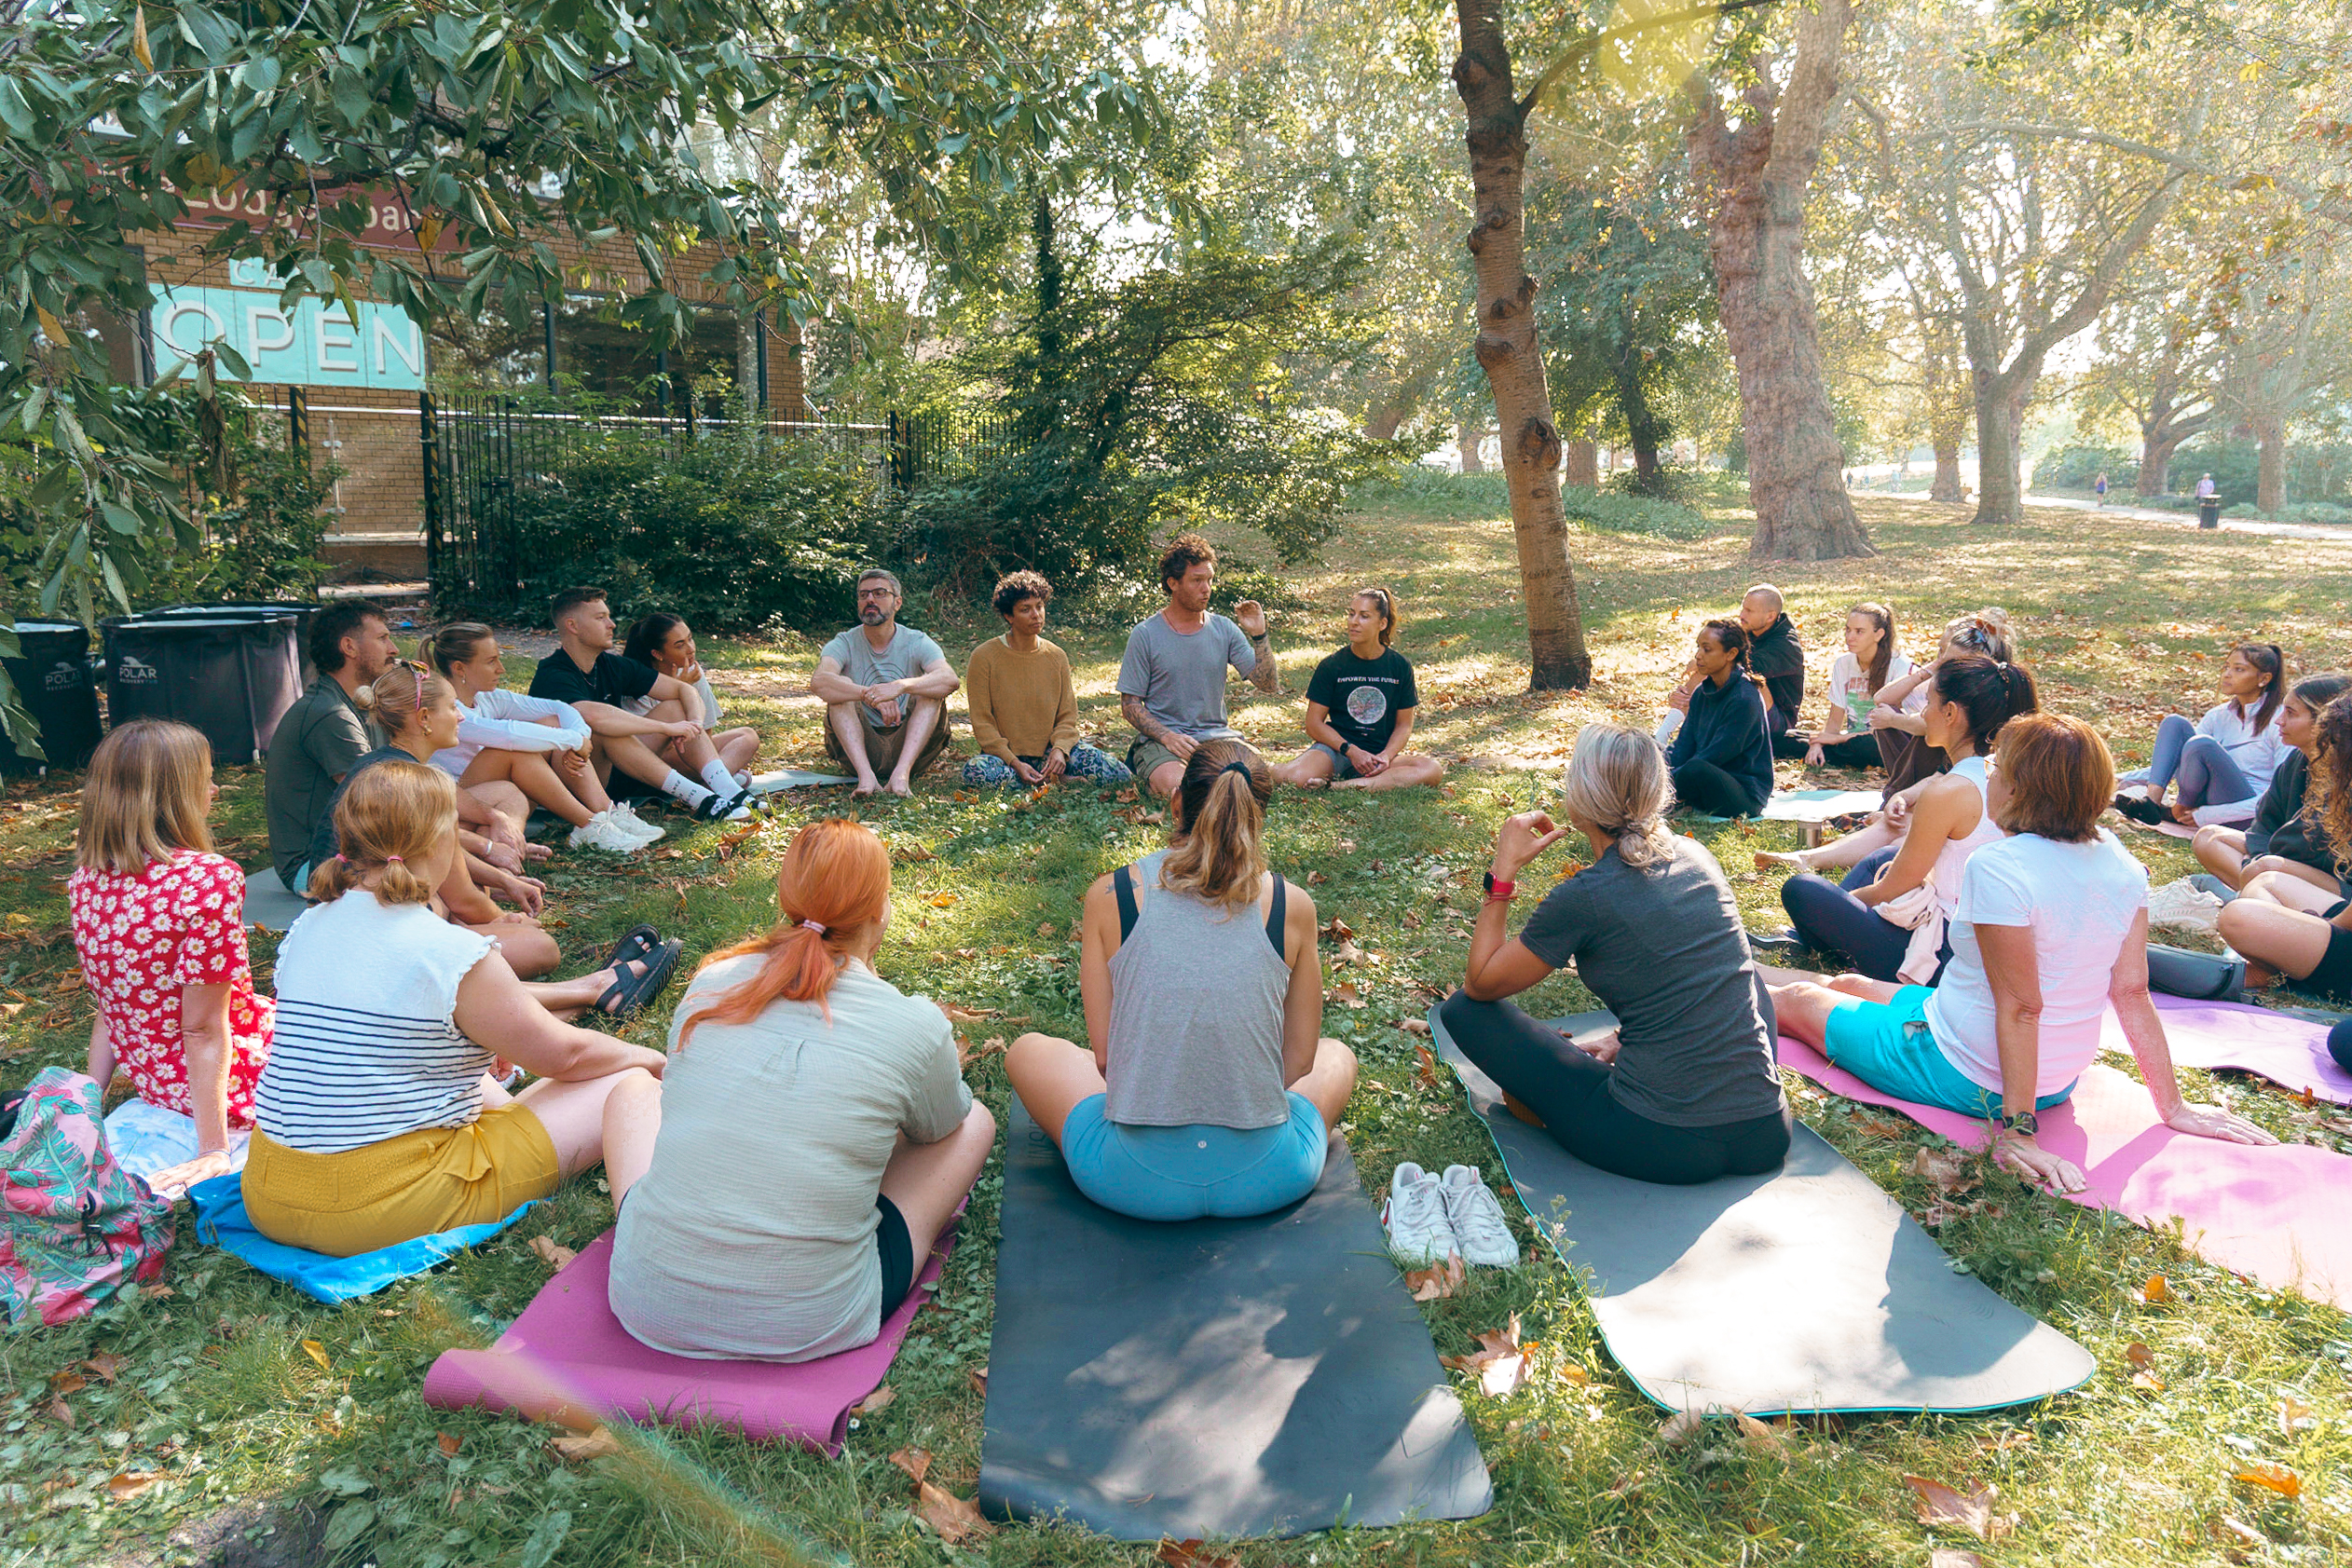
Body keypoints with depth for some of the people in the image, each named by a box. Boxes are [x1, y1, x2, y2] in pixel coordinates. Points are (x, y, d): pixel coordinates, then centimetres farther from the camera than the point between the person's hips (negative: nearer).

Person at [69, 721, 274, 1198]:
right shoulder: (210, 879, -25)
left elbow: (107, 1011, 7)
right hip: (229, 1085, -8)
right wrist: (213, 1150, -19)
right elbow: (203, 1029, -23)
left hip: (154, 1082, 8)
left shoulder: (86, 879, -1)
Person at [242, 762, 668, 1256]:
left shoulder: (304, 932, 3)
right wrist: (647, 1057, 14)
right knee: (633, 1084, 2)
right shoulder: (457, 955, -20)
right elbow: (562, 1054, -6)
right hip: (393, 1206, -8)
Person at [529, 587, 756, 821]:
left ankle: (727, 789, -23)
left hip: (615, 771, 8)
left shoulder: (612, 666, 5)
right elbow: (593, 715, -40)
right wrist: (667, 727, -36)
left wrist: (694, 724, -18)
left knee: (675, 707, -2)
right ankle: (698, 798, -36)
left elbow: (684, 690, 5)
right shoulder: (552, 677, -19)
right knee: (604, 731, -34)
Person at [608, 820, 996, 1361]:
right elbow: (941, 1127, 12)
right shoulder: (918, 1027, -11)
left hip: (647, 1305, 3)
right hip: (809, 1329, -3)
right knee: (976, 1121, 15)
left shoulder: (710, 983, -2)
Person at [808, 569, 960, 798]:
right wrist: (871, 696, -37)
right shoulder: (845, 644, 0)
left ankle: (902, 771, -40)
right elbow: (819, 682, -22)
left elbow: (951, 680, -22)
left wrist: (901, 686, -39)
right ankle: (866, 775, -40)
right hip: (860, 747, 0)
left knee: (932, 691, -20)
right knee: (841, 689, -20)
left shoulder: (917, 643, 0)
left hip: (910, 746, 0)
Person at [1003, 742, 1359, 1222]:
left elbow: (1102, 1055, 1)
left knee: (1029, 1051, 27)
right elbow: (1298, 1062, 4)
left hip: (1135, 1181, -1)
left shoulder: (1110, 895, -4)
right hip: (1265, 1182, 1)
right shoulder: (1292, 905, -3)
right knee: (1337, 1056, 33)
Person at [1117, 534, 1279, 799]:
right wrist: (1167, 737, -18)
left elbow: (1269, 684, 4)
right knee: (1174, 787, -35)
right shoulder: (1145, 635, -2)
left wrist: (1259, 636, -10)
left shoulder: (1224, 629, 8)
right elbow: (1130, 705, -2)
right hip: (1161, 737, -4)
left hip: (1216, 735, 4)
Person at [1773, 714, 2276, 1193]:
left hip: (1964, 1078, -7)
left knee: (1797, 998, 14)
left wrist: (2016, 1130, -22)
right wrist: (2172, 1106, 4)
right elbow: (2132, 991, -3)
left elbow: (2020, 1007, -26)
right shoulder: (2119, 861, -4)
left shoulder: (1998, 867, -27)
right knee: (1853, 985, 27)